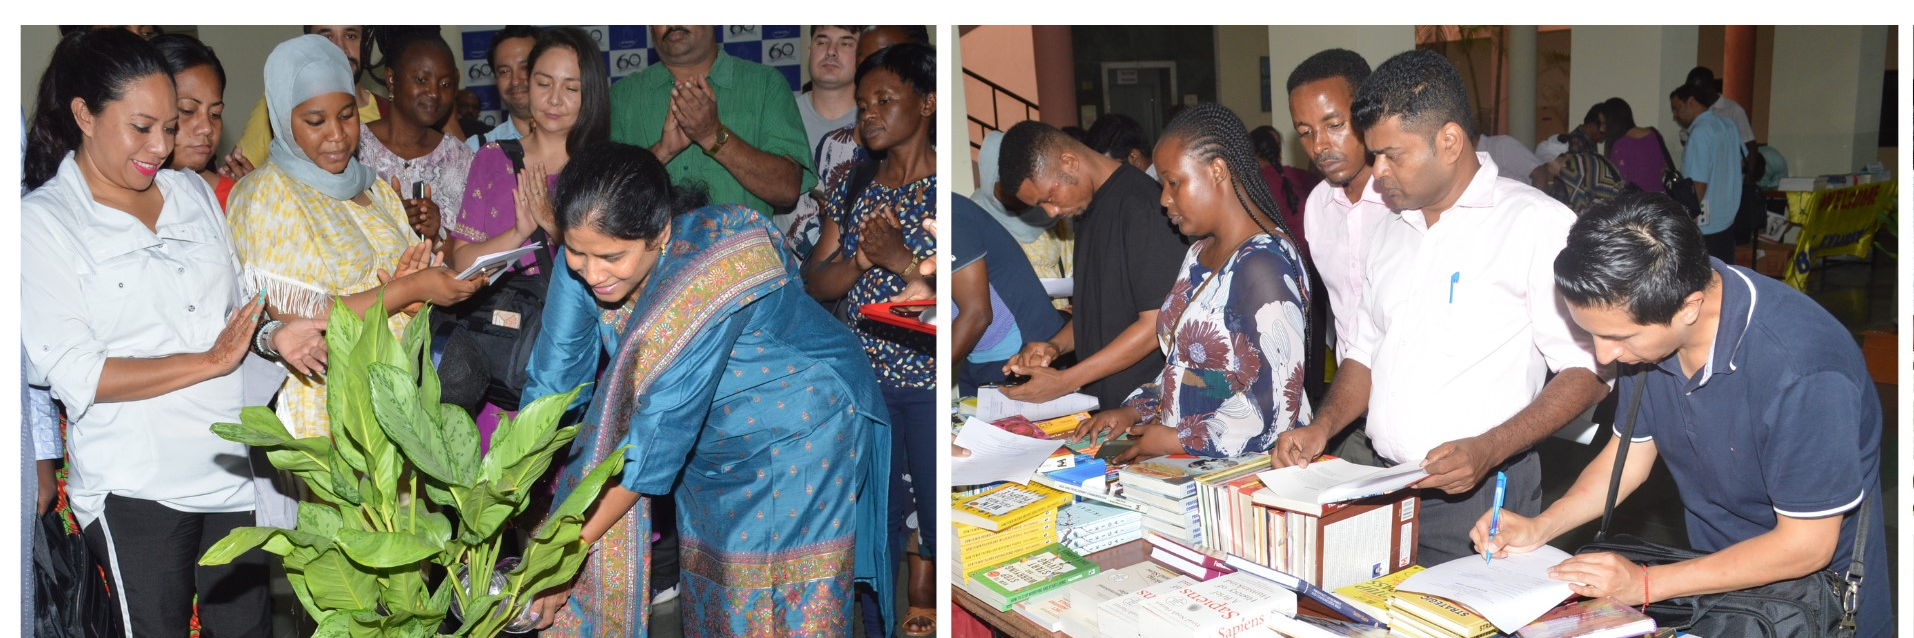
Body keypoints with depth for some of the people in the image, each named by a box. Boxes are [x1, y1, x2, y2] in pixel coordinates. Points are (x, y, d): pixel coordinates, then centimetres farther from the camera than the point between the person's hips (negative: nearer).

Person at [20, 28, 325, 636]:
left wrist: (274, 336, -6)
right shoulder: (43, 222, -6)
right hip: (135, 488, -5)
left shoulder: (195, 193, 10)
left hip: (233, 467, 5)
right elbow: (75, 375, -13)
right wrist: (210, 362, -15)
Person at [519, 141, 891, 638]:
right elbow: (552, 382, -12)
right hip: (712, 436, 6)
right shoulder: (588, 251, -19)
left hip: (800, 433, -6)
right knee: (708, 590, 15)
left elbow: (661, 430, -34)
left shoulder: (714, 275, -37)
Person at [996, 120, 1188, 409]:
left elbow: (1158, 322, -18)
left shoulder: (1142, 204, -16)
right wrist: (1056, 346, 2)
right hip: (1102, 399, 7)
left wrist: (1065, 382, -17)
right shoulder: (1089, 206, 12)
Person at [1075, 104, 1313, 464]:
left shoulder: (1262, 265, -16)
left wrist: (1175, 440, -13)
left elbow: (1274, 412, -21)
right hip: (1188, 463, 8)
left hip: (1252, 471, -8)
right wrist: (1134, 412, 7)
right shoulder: (1200, 253, 14)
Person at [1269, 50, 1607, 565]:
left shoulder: (1537, 223, -7)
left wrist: (1489, 449, -22)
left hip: (1479, 497, -5)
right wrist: (1322, 428, 3)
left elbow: (1587, 371, -10)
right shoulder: (1389, 235, 16)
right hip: (1383, 487, 6)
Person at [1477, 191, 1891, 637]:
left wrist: (1646, 584, -23)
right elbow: (1631, 450, 3)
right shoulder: (1643, 325, -13)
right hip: (1712, 574, 6)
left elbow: (1807, 544, -23)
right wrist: (1540, 528, -10)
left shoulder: (1802, 370, -33)